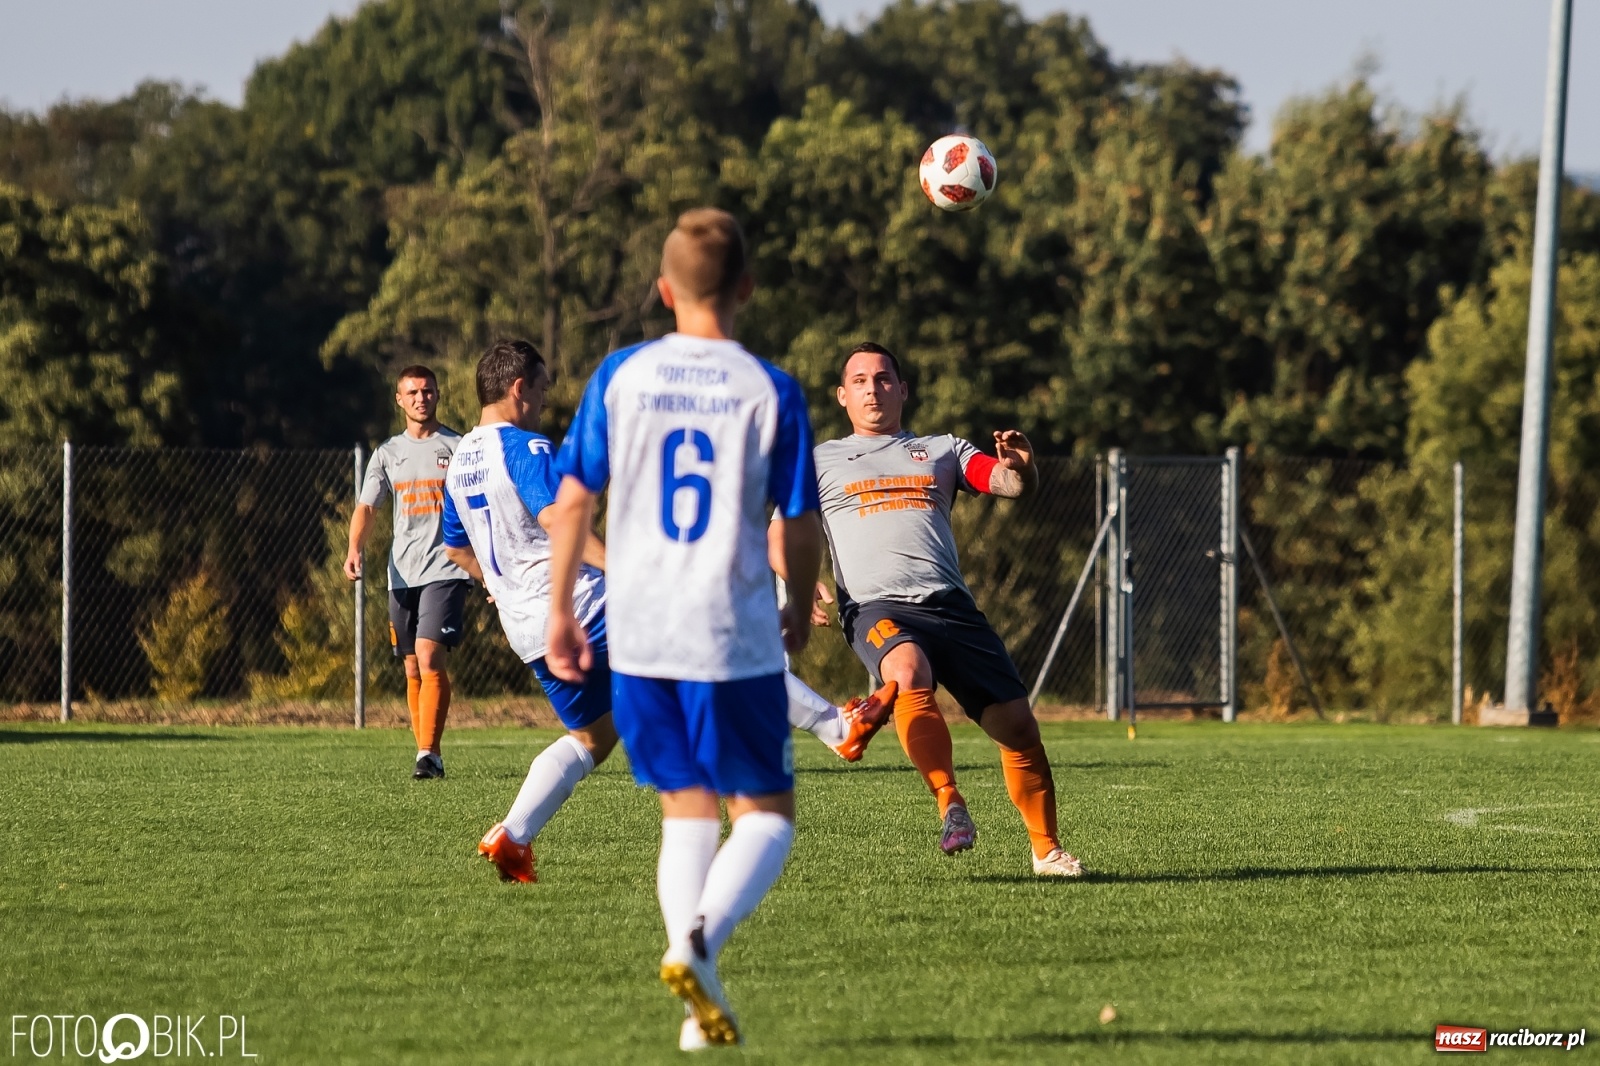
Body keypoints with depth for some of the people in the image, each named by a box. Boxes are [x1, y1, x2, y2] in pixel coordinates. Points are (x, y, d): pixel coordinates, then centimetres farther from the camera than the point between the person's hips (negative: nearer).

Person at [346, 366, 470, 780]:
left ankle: (429, 754, -19)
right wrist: (354, 550, -11)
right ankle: (427, 754, 15)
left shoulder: (458, 447, 3)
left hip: (445, 570, -5)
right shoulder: (389, 452, 13)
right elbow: (366, 506, 7)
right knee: (413, 669, 7)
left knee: (430, 657, -18)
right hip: (402, 572, 5)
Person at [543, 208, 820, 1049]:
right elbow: (802, 525, -2)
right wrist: (801, 612, 16)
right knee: (767, 815, 8)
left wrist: (560, 612, 12)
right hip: (735, 639, -3)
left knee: (687, 809, 15)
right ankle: (699, 941, -19)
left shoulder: (620, 376, 0)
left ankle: (703, 1004, 5)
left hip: (637, 633, 3)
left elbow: (572, 501, 2)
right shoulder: (771, 393, -6)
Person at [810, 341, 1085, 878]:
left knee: (1017, 725, -6)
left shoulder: (942, 450, 23)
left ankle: (1047, 850, 10)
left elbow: (1010, 484, 9)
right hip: (877, 607, -2)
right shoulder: (821, 462, 21)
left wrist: (1021, 467, -15)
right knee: (908, 671, -38)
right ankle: (950, 804, -38)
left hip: (949, 605, 2)